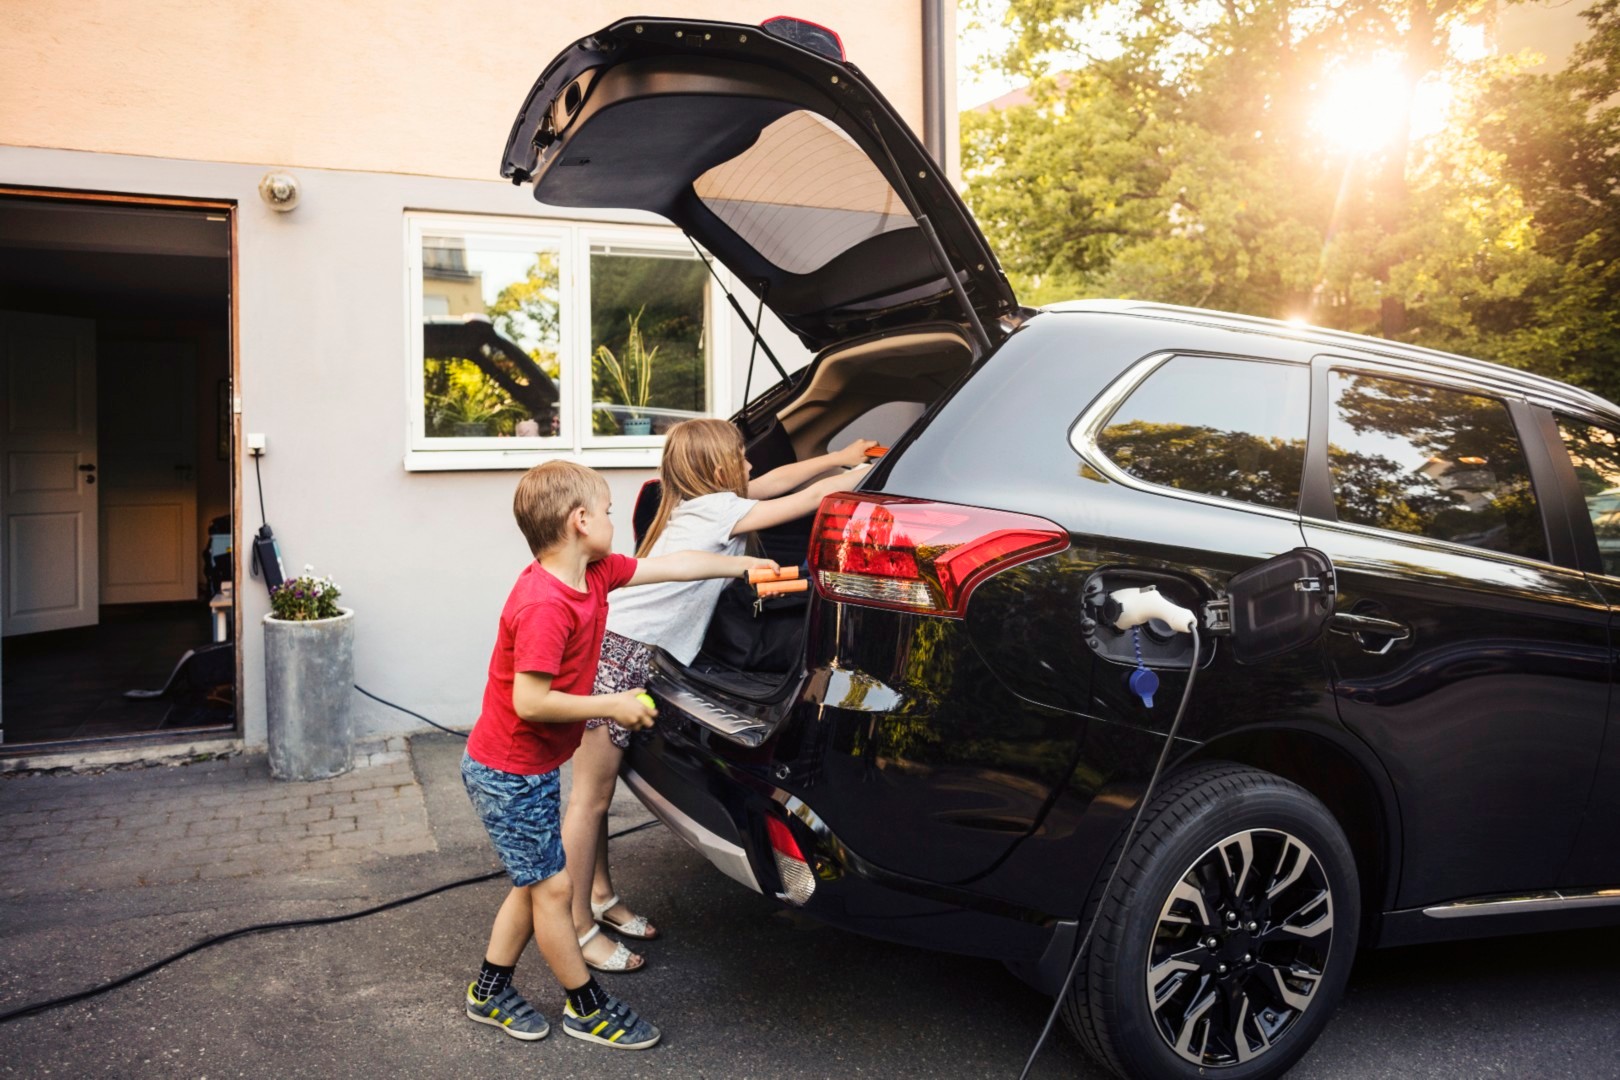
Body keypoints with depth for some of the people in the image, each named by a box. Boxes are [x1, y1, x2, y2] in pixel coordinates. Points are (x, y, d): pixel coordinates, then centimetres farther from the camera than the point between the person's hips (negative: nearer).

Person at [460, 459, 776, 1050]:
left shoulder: (593, 573, -2)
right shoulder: (543, 606, -29)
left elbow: (671, 566, 8)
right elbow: (529, 702, -31)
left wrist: (745, 564, 14)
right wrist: (613, 705, -21)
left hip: (530, 767, 9)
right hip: (508, 773, -9)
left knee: (535, 882, 19)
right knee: (553, 886, 4)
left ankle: (490, 991, 35)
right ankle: (587, 1007, 21)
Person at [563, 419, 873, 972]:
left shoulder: (700, 504, 13)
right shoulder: (717, 509, -12)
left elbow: (776, 480, 22)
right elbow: (808, 500, -10)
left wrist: (841, 455, 22)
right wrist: (867, 470, 1)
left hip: (622, 649, 10)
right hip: (616, 654, -10)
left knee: (599, 790, 19)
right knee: (590, 796, -1)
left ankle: (601, 895, 32)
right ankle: (578, 929, 7)